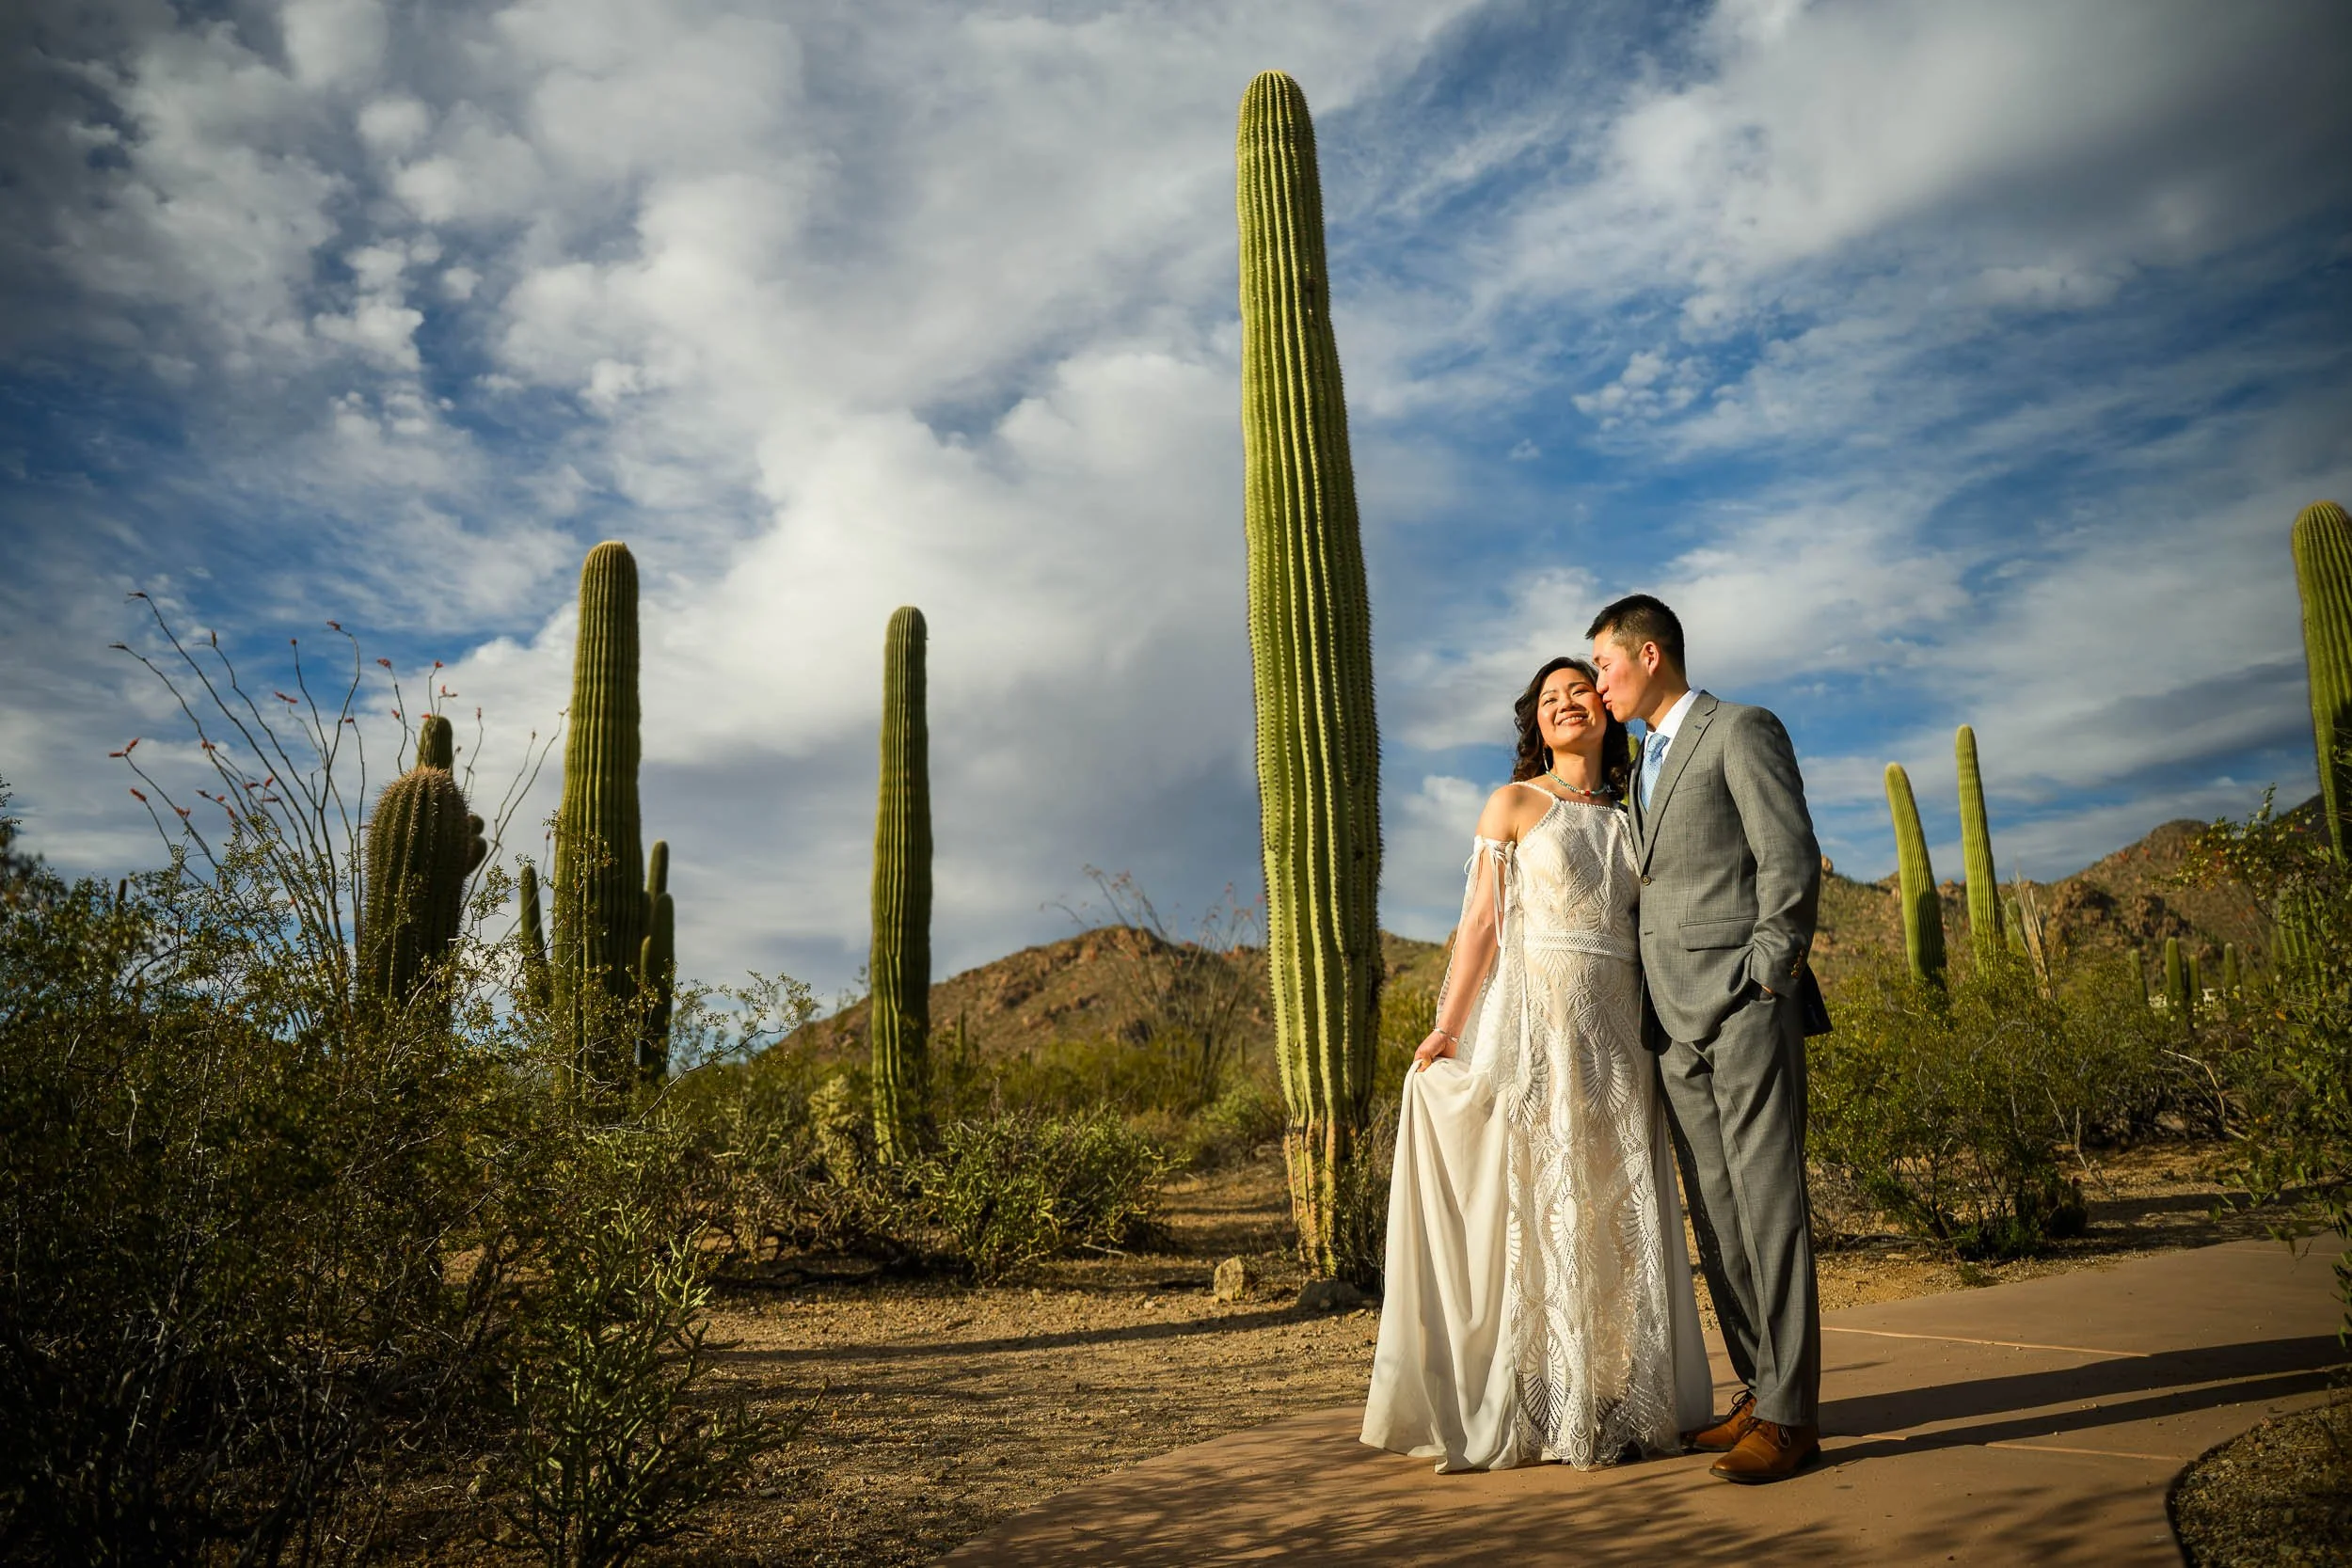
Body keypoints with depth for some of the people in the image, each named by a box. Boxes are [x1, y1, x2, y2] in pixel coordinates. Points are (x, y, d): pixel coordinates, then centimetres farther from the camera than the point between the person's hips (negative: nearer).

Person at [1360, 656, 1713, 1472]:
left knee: (1619, 1216, 6)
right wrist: (1447, 1029, -11)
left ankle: (1621, 1406, 15)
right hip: (1537, 1021, -4)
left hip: (1620, 1031, 4)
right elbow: (1481, 922, -2)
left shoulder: (1627, 817, 17)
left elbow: (1648, 932, 16)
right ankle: (1540, 1411, 6)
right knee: (1540, 1209, -2)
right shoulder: (1514, 803, 4)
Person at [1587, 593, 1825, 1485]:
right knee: (1716, 1217, 9)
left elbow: (1791, 861, -10)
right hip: (1675, 1025, 8)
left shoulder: (1742, 732, -2)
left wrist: (1764, 980, -13)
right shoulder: (1647, 767, 23)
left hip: (1744, 1010, -8)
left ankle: (1791, 1414, 0)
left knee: (1767, 1204, -6)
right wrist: (1657, 1009, 12)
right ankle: (1759, 1392, 17)